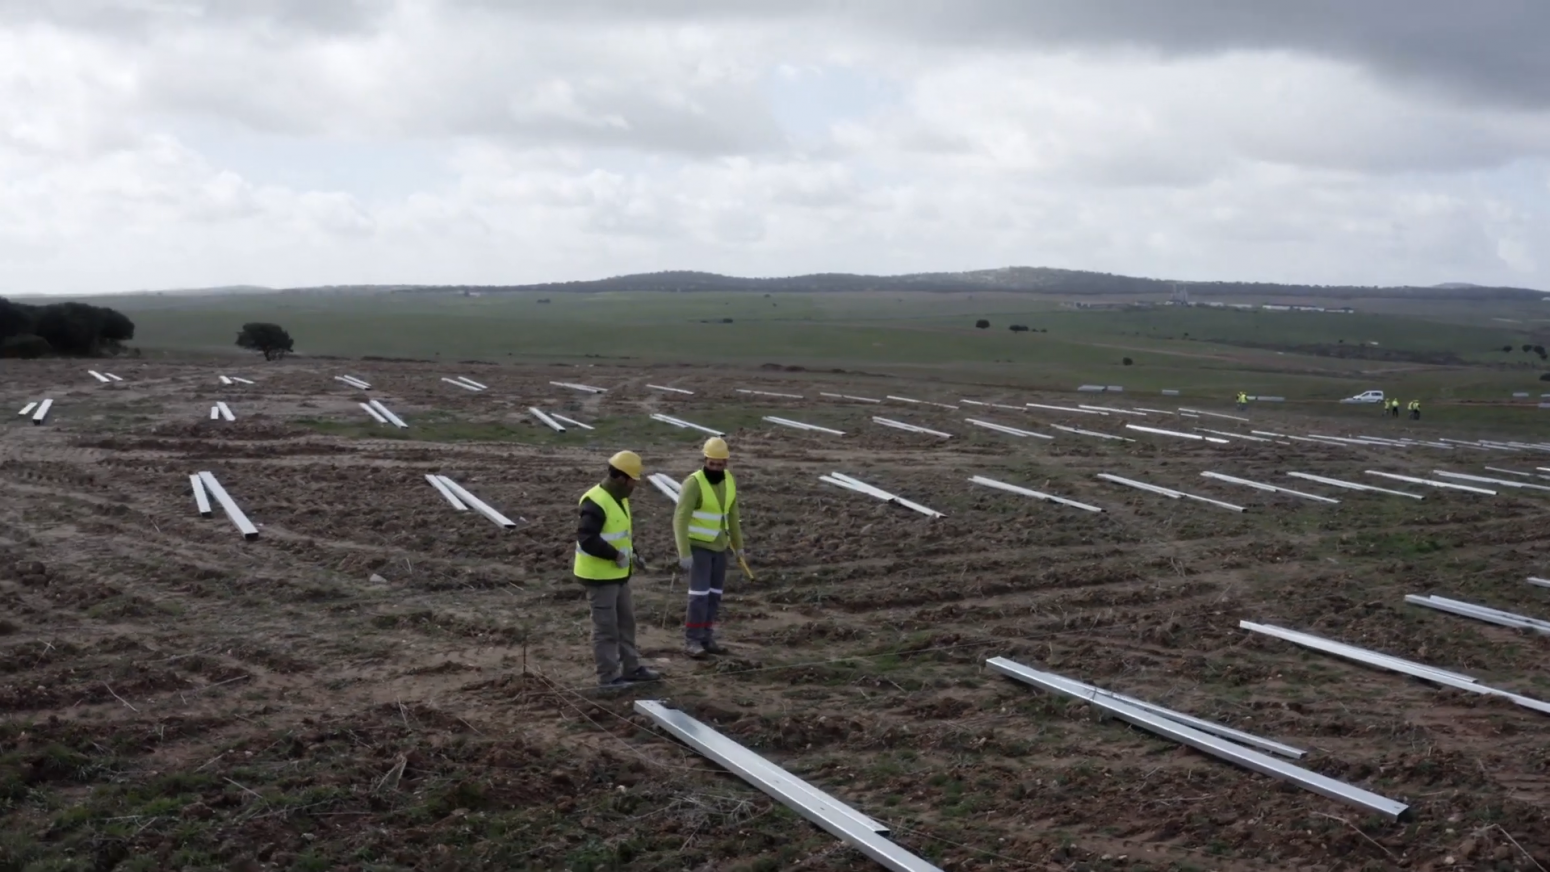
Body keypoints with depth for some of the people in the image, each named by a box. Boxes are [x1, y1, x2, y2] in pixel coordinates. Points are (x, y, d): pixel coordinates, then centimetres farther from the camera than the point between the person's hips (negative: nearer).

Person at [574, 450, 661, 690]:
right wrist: (616, 555, -24)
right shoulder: (596, 502, -23)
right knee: (606, 626, -1)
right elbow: (586, 539, -30)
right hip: (599, 575, -10)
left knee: (626, 620, 18)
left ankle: (631, 668, 30)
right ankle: (608, 677, 9)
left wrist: (631, 554, 9)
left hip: (617, 573, 10)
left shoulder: (618, 498, 9)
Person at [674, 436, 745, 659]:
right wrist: (684, 553, -32)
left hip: (719, 546, 7)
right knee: (700, 594, -12)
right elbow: (680, 520, -26)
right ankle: (691, 641, -3)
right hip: (698, 546, -7)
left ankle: (706, 639, 17)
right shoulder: (693, 483, -22)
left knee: (714, 595, 8)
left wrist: (738, 546, 16)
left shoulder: (728, 480, 0)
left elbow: (732, 514, 12)